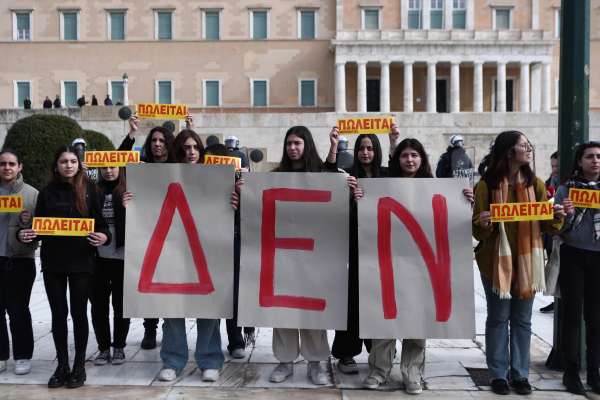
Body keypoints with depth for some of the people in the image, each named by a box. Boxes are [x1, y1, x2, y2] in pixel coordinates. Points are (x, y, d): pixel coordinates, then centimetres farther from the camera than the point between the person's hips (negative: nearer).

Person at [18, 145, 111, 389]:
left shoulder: (91, 190, 1)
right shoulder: (46, 193, 7)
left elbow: (102, 222, 1)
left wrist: (103, 237, -19)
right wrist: (26, 235, -10)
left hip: (81, 261, -2)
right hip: (52, 262, 2)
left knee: (79, 313, 4)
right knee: (58, 313, 9)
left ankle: (79, 367, 18)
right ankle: (62, 366, 23)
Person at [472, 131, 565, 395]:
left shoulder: (535, 184, 5)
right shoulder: (487, 185, -6)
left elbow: (546, 227, 7)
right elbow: (478, 231, -5)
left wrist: (556, 217, -14)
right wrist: (482, 223, -27)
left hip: (527, 262, 3)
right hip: (497, 261, -3)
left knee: (522, 320, 10)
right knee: (498, 319, 6)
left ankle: (520, 374, 22)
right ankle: (498, 374, 18)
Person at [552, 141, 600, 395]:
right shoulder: (566, 189, 0)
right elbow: (556, 229, 0)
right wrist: (567, 214, -19)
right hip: (572, 257, -2)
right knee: (572, 315, 3)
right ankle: (571, 372, 13)